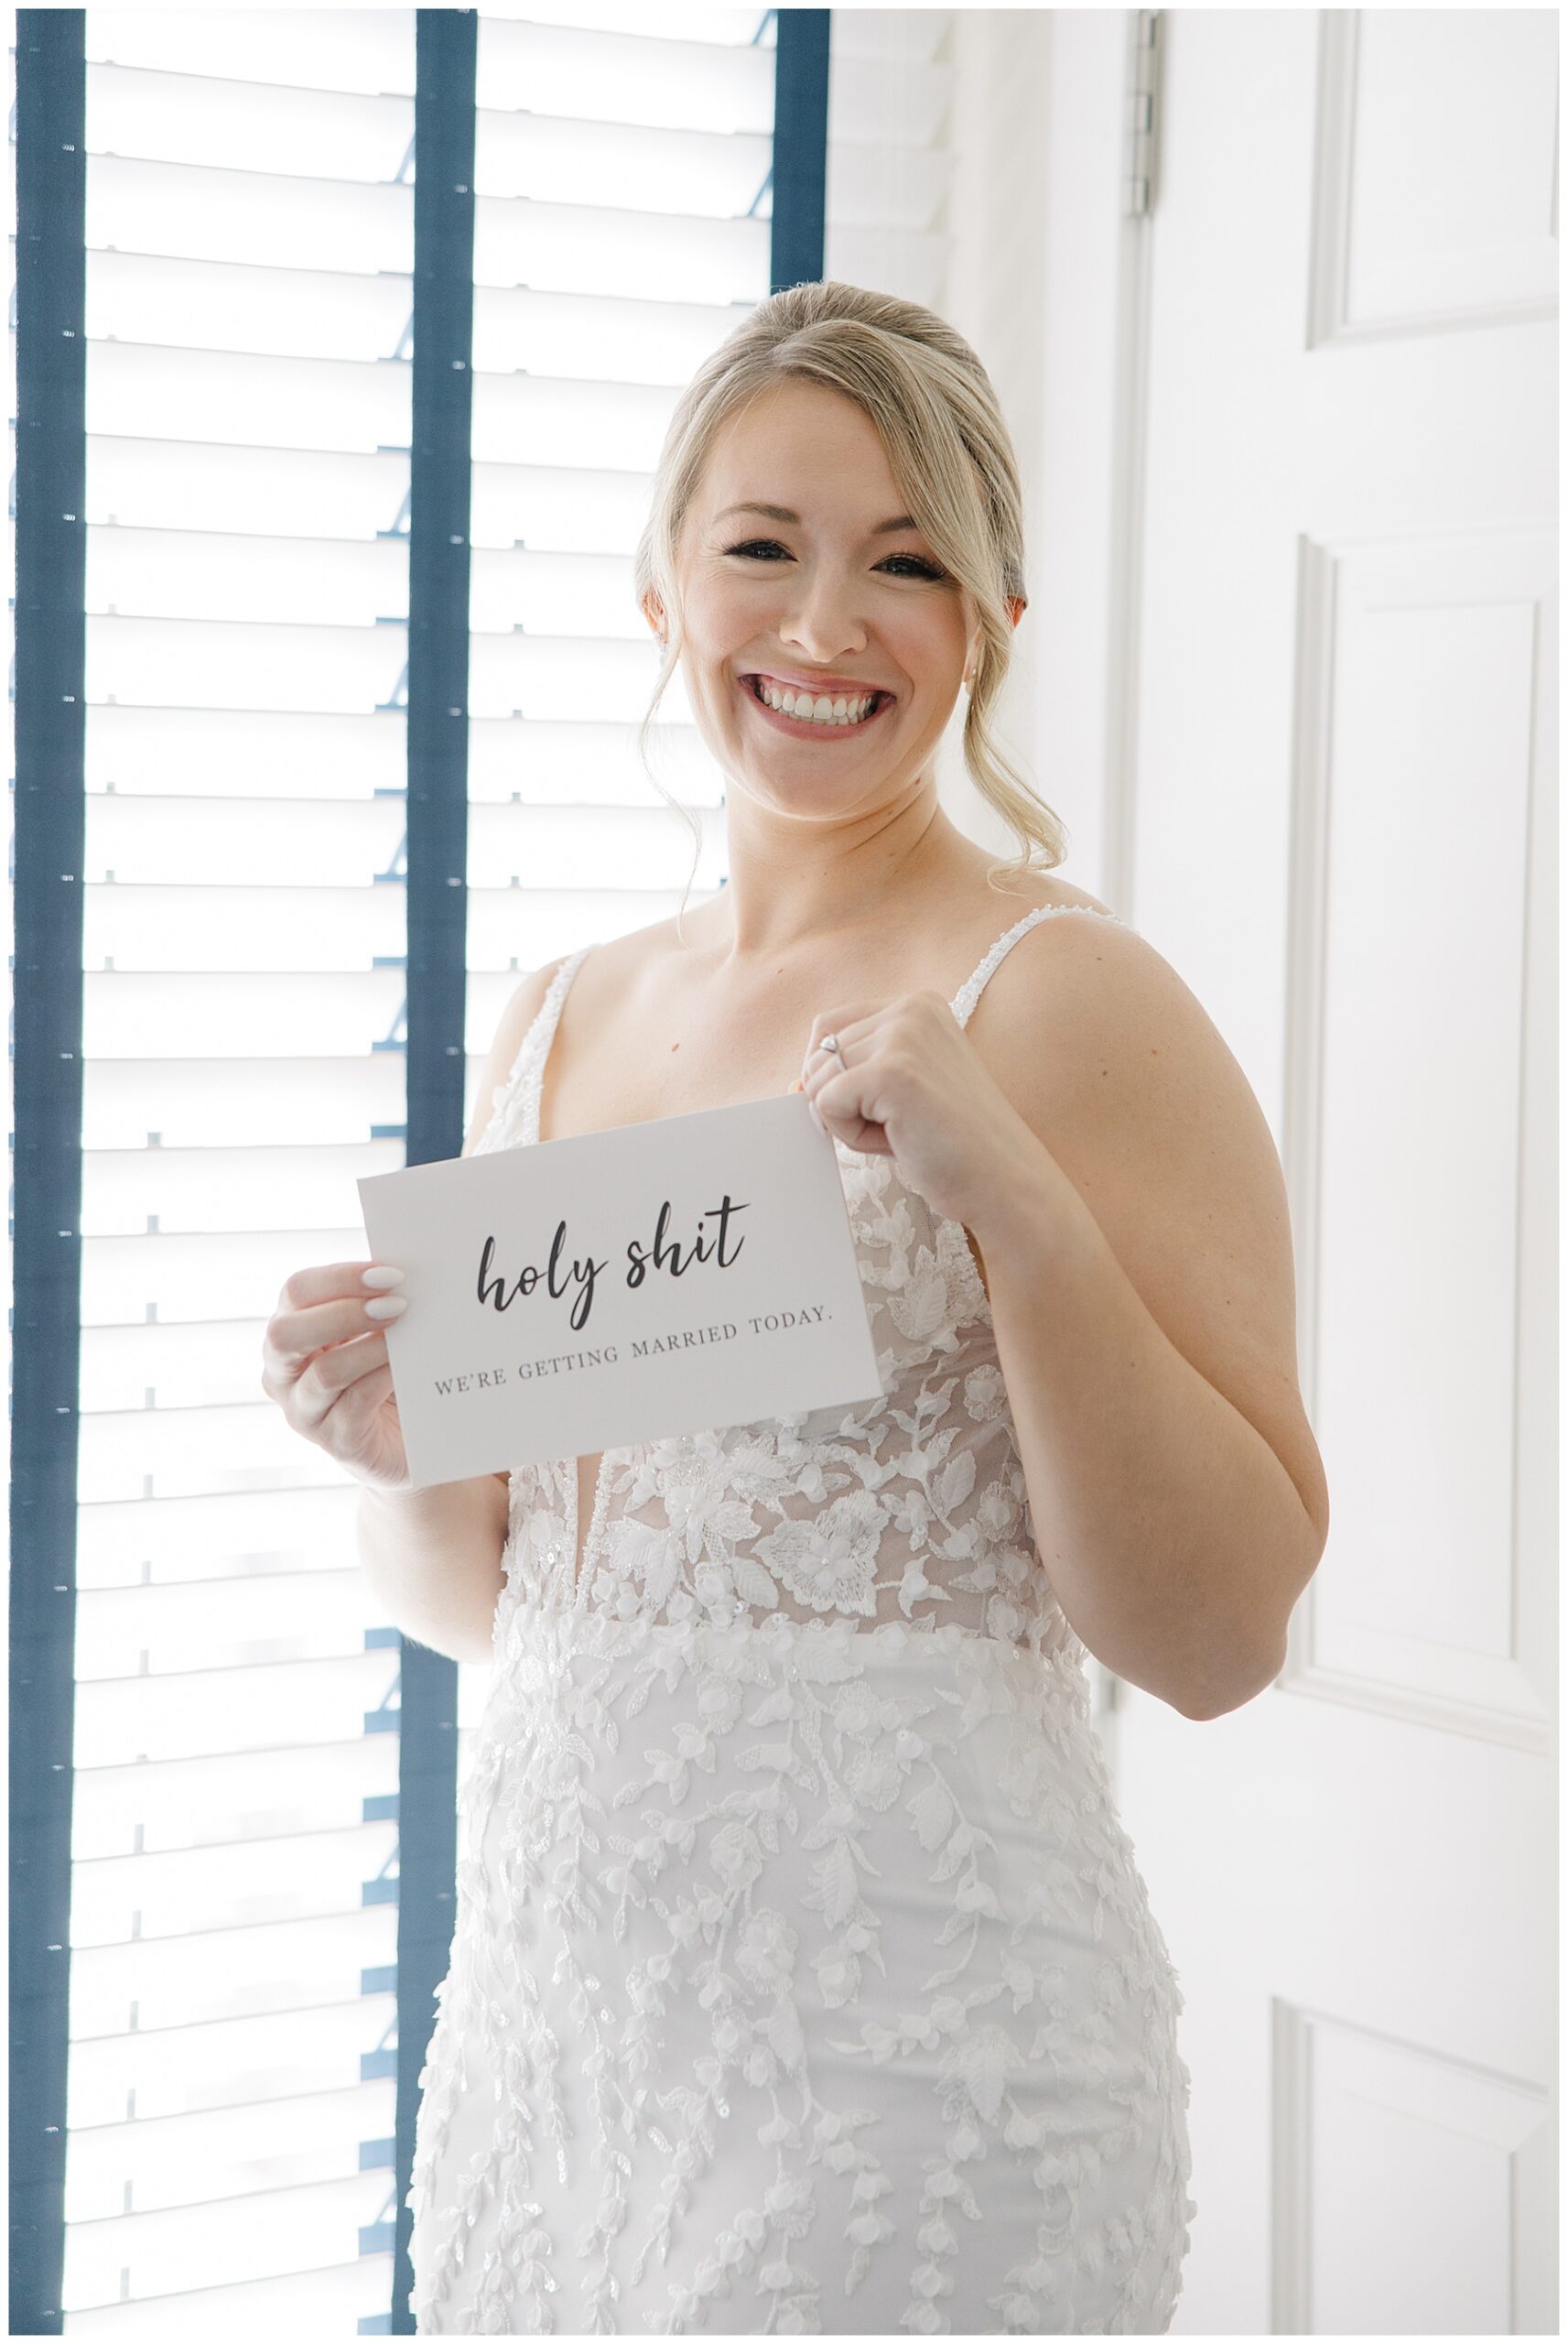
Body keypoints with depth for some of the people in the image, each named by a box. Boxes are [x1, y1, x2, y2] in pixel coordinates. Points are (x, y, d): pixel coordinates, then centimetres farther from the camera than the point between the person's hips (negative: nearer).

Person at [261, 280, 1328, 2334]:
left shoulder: (1066, 999, -9)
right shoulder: (561, 1020, 9)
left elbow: (1220, 1637, -13)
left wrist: (1020, 1203, -22)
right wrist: (404, 1454, -5)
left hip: (907, 2040, -6)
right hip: (549, 1992, 6)